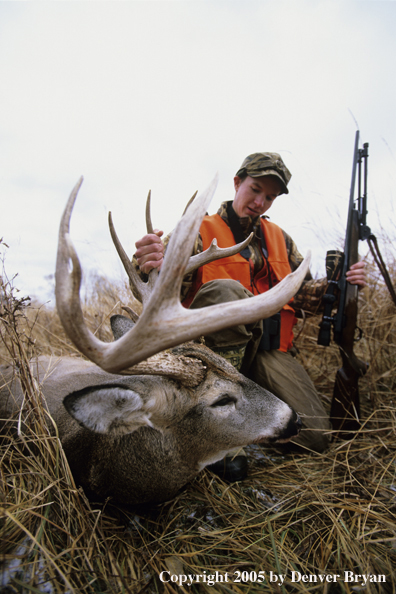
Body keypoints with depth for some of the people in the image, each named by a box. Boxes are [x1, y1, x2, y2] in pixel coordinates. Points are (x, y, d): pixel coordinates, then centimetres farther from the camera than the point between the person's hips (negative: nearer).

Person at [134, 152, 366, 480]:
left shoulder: (279, 238, 18)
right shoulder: (201, 231, 0)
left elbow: (303, 293, 21)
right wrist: (152, 267, -40)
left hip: (270, 348, 5)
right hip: (215, 342, -4)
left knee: (315, 436, -10)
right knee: (226, 290, -37)